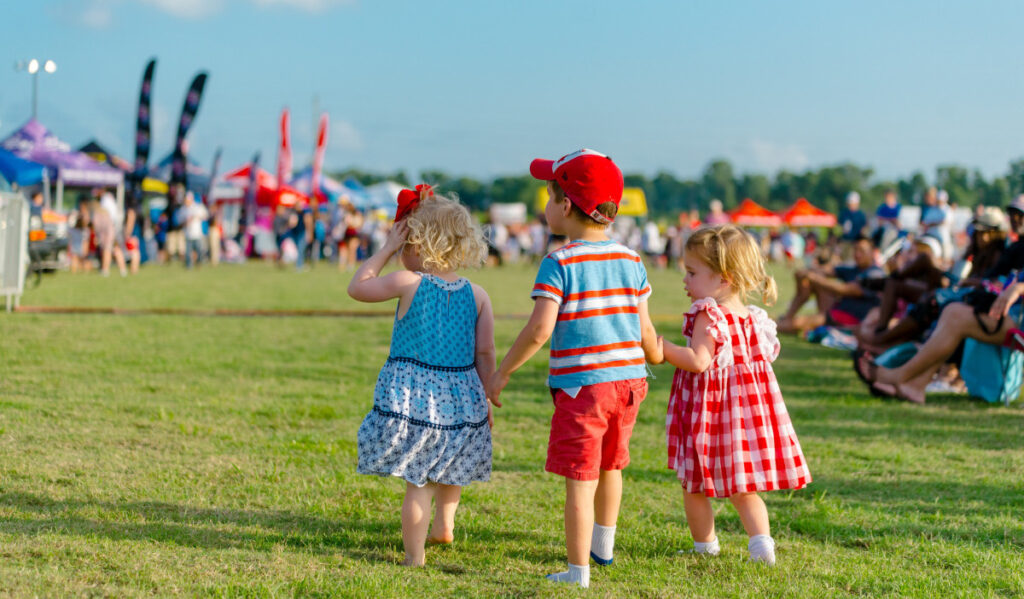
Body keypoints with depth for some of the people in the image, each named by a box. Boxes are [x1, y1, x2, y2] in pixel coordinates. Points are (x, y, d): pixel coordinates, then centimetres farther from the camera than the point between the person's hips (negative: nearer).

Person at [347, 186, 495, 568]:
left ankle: (414, 555, 4)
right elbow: (485, 354, 1)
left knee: (417, 480, 1)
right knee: (448, 467, 28)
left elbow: (357, 288, 3)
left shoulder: (409, 282, -10)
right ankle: (444, 525, 45)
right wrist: (487, 401, 10)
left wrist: (386, 250, 7)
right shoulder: (477, 295, 0)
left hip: (411, 397, -4)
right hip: (461, 395, 4)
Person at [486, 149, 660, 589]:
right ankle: (602, 547, 42)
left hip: (581, 384, -6)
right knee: (610, 466, 24)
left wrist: (502, 372, -9)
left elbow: (540, 329, -20)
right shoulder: (630, 260, 5)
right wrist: (657, 357, 29)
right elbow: (644, 330, 8)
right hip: (628, 379, 6)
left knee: (580, 480, -1)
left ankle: (578, 571, 2)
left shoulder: (559, 263, -12)